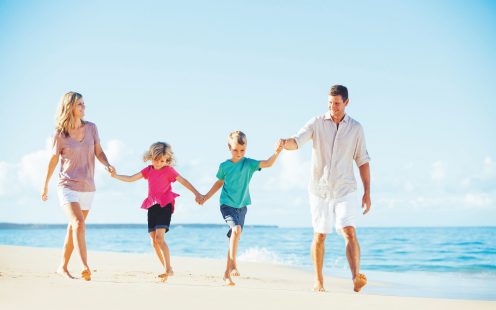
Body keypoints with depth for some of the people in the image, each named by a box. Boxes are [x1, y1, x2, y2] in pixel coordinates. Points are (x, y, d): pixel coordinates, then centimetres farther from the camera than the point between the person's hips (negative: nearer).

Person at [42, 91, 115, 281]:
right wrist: (45, 187, 13)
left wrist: (107, 165, -16)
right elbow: (53, 161, 3)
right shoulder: (60, 134, -7)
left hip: (87, 187, 4)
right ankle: (85, 267, -30)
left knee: (73, 228, 13)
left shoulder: (91, 128, 3)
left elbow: (99, 152, 7)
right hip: (68, 186, -4)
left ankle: (63, 267, 27)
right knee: (78, 224, -22)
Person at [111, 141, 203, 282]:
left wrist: (197, 194, -11)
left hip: (164, 206, -6)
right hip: (152, 207, 6)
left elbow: (184, 181, -3)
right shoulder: (148, 170, 12)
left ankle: (168, 269, -19)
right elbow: (131, 178, 12)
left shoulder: (168, 170, -2)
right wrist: (115, 176, 1)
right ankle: (166, 269, 11)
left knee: (159, 237, -20)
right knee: (154, 241, 4)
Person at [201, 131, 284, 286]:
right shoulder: (224, 166, -2)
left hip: (241, 206, 2)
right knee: (236, 229, -27)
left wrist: (277, 152, -33)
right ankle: (233, 264, -23)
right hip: (227, 204, -2)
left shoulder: (248, 163, -4)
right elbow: (219, 183, 13)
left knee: (234, 238, 8)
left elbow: (268, 163, -16)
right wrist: (206, 197, 16)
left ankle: (227, 273, 17)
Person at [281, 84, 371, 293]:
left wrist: (367, 192, 3)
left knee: (349, 231, -17)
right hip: (319, 189, 1)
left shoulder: (355, 128, 5)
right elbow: (296, 142, -12)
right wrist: (284, 143, -36)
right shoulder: (317, 123, 1)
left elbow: (362, 161, 8)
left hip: (345, 189, 0)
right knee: (319, 235, 7)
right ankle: (318, 281, 19)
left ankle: (356, 277, -27)